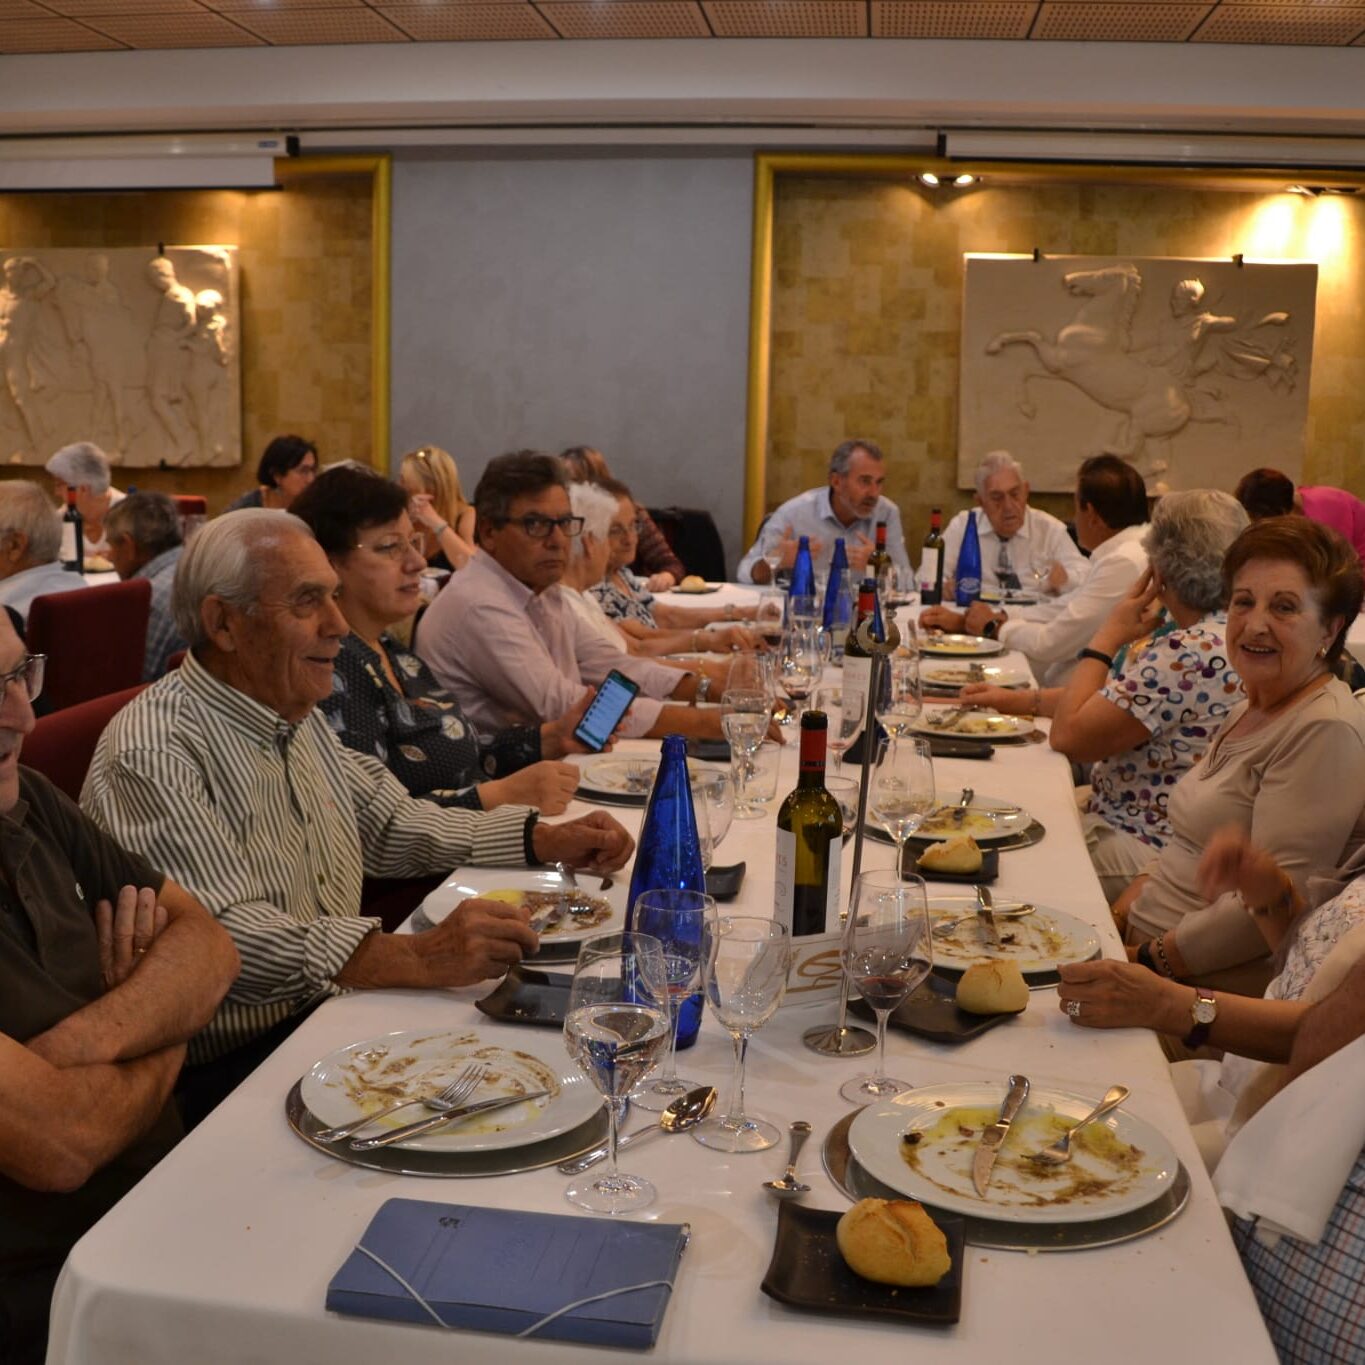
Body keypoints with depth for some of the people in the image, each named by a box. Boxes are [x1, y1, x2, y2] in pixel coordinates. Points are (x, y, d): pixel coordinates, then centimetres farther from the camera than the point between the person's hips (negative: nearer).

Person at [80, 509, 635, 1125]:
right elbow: (217, 936, -30)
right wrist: (416, 957, -40)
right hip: (232, 1072, -8)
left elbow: (387, 823, 20)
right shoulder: (153, 752, -20)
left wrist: (544, 839, 8)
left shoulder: (299, 716, 11)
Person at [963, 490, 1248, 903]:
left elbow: (1069, 735, -23)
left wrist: (1109, 634, -14)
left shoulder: (1192, 652, -27)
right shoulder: (1222, 630, 7)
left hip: (1142, 848, -10)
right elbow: (1113, 699, 18)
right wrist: (1021, 699, 19)